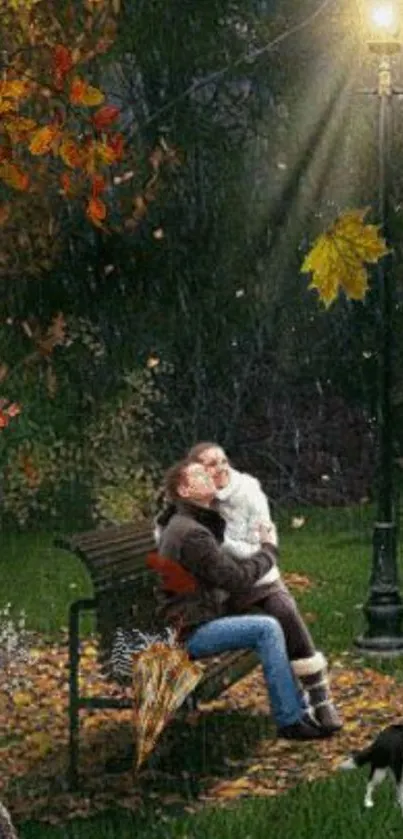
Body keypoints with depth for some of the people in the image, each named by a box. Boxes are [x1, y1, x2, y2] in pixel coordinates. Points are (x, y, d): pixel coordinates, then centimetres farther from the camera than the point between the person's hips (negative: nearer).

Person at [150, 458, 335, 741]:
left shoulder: (183, 525, 16)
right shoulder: (191, 533, -19)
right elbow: (237, 579, -18)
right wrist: (268, 551, -2)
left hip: (201, 620, 11)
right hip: (189, 633, -11)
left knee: (276, 627, 10)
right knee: (267, 628, -20)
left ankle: (298, 710, 12)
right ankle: (289, 721, -16)